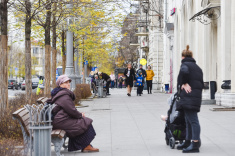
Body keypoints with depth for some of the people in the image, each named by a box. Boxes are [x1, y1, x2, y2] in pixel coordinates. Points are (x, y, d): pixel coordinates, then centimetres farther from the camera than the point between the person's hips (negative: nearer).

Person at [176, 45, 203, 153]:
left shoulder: (185, 64, -2)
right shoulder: (197, 67, 24)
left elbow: (184, 71, -27)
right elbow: (201, 83, 22)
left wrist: (184, 83, -14)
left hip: (189, 95, -9)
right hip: (196, 96, 9)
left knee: (193, 120, -12)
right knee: (189, 120, 16)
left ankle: (195, 144, -15)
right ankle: (188, 142, 22)